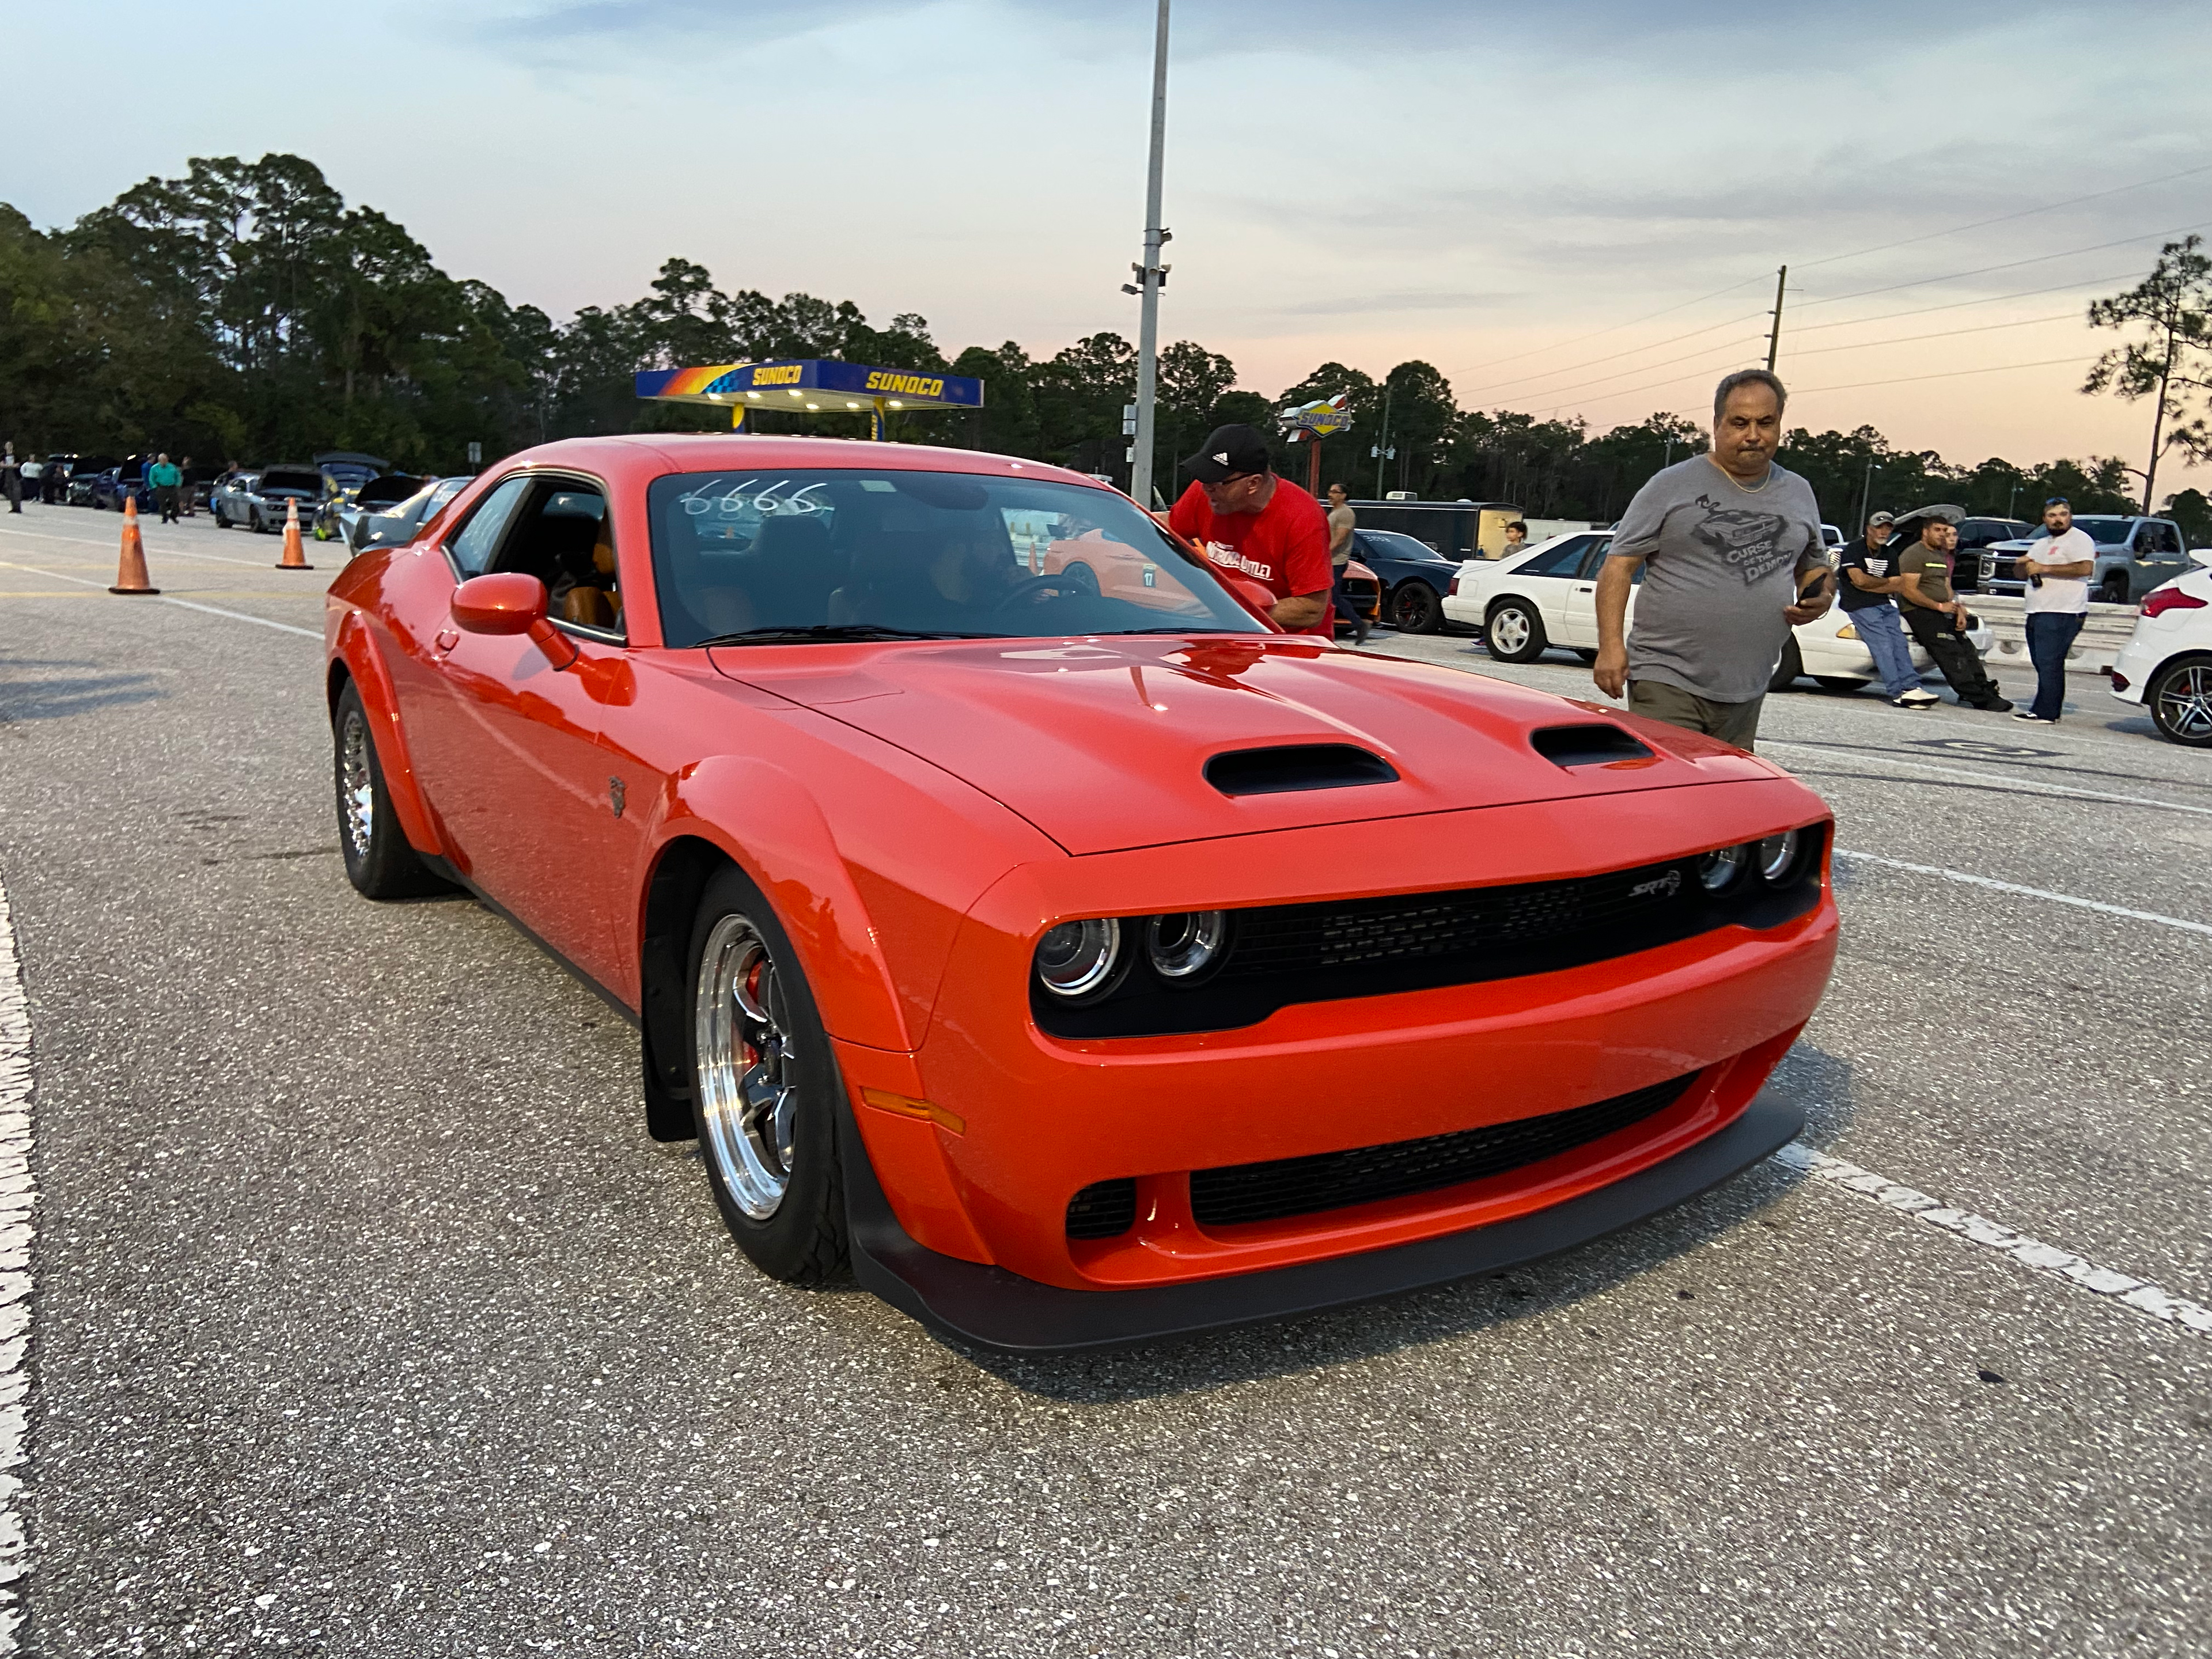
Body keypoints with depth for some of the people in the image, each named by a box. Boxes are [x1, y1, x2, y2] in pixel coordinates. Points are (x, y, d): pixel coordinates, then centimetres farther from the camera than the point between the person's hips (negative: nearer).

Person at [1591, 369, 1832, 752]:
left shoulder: (1799, 494, 15)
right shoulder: (1672, 485, -1)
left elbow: (1816, 566, 28)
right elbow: (1619, 564, -4)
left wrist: (1822, 597, 3)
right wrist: (1611, 645, -15)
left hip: (1746, 692, 5)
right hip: (1666, 681, -5)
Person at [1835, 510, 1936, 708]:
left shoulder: (1890, 554, 19)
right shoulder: (1854, 550, -2)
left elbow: (1897, 586, 9)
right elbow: (1860, 580, -15)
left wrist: (1869, 585, -4)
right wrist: (1887, 581, 1)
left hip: (1885, 604, 7)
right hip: (1861, 606, -7)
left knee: (1899, 642, -6)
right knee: (1882, 644, -17)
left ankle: (1911, 686, -13)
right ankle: (1897, 692, -23)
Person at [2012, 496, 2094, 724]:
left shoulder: (2079, 539, -3)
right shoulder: (2041, 545, 25)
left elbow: (2086, 568, -19)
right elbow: (2021, 572, 28)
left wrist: (2044, 568, -17)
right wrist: (2023, 564, 3)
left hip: (2063, 614, -9)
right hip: (2038, 613, 9)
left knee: (2049, 664, -14)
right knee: (2041, 664, 10)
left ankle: (2046, 713, -16)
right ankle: (2042, 709, 15)